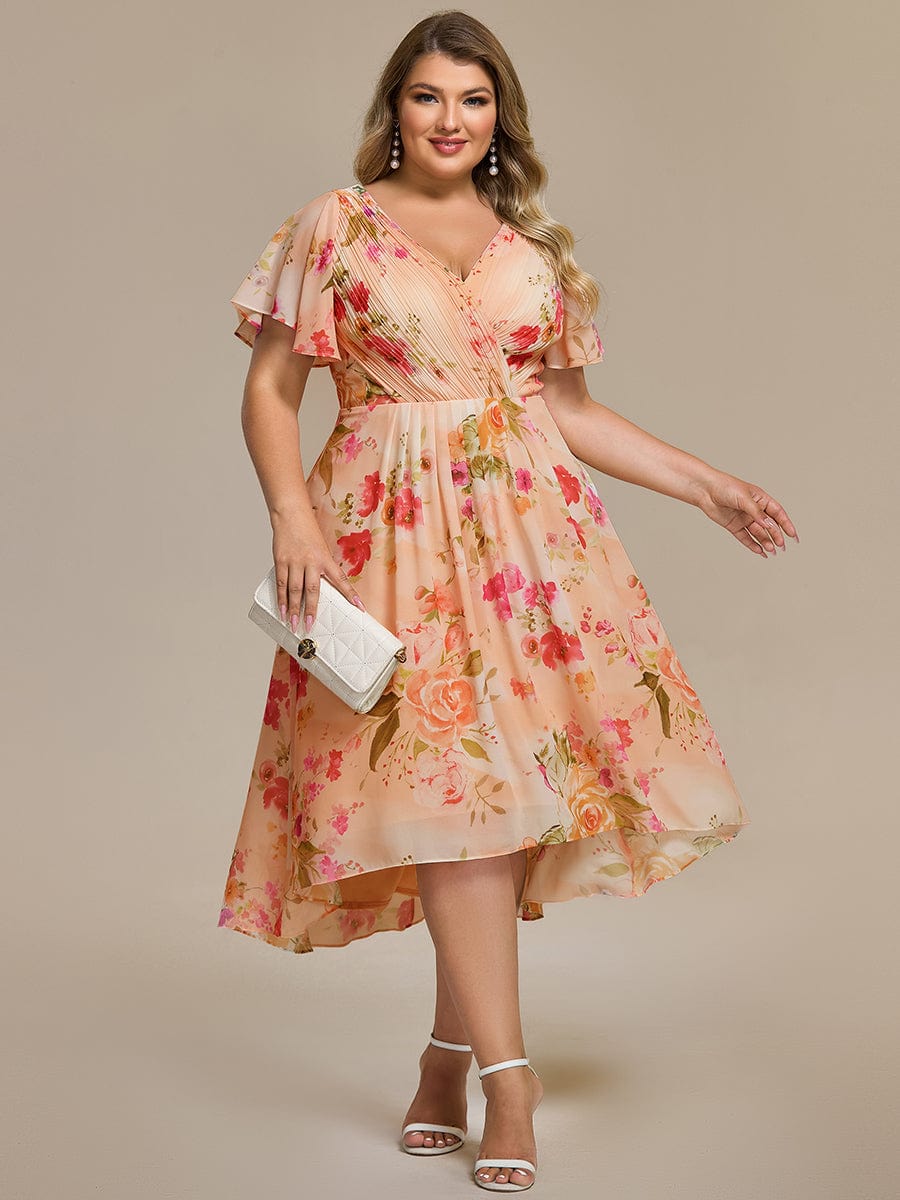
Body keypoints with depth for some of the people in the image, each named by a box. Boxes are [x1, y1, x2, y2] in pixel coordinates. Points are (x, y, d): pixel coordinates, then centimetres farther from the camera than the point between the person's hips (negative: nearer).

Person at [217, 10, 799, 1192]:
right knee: (451, 777, -12)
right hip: (397, 533, -3)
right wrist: (292, 515, -13)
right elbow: (269, 392, 3)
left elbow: (569, 408, 19)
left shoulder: (534, 245, 16)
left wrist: (709, 484, 15)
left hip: (532, 523, 4)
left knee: (519, 779, -2)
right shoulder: (336, 225, 5)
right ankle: (506, 1071, -9)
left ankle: (451, 1053, 10)